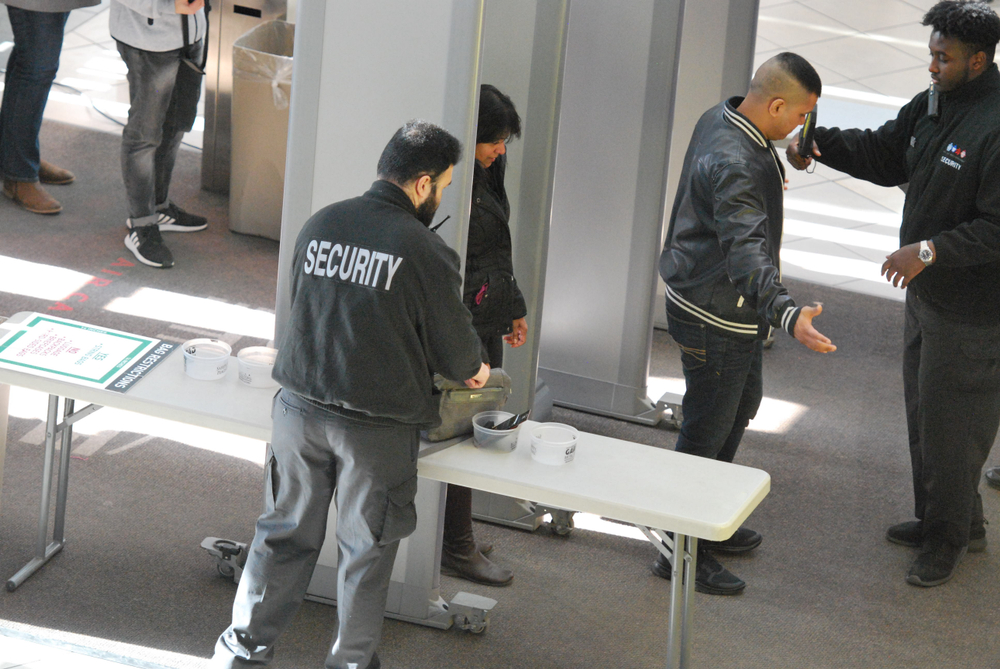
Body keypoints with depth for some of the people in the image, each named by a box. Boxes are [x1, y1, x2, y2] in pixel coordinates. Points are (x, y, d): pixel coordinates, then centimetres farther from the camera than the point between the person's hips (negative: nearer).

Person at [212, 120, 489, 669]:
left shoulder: (319, 225, 1)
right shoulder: (426, 253, -14)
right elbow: (453, 344, -4)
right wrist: (473, 371, 21)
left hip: (301, 407, 4)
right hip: (377, 427, -4)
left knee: (285, 531, 17)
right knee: (366, 547, 13)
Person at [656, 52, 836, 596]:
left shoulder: (720, 119, 0)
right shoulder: (734, 166, -33)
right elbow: (746, 251, -45)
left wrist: (771, 177, 47)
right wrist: (788, 315, -58)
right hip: (715, 317, -11)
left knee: (742, 404, 25)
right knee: (706, 430, 2)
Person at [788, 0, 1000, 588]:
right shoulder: (934, 106, 3)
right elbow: (885, 156, 15)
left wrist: (929, 250, -30)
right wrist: (821, 143, 0)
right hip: (928, 293, 9)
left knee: (950, 425, 5)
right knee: (923, 413, 22)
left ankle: (948, 537, 24)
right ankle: (948, 521, 39)